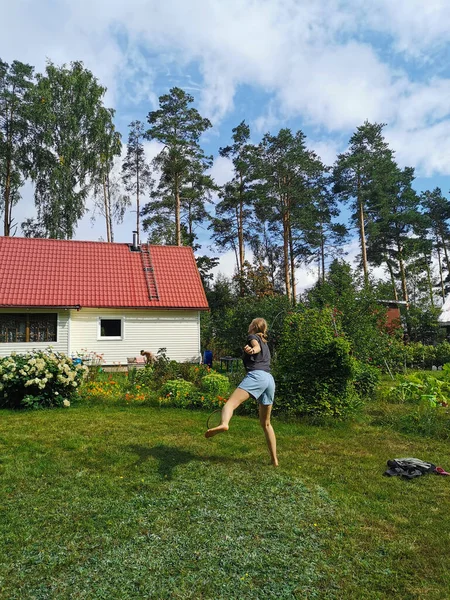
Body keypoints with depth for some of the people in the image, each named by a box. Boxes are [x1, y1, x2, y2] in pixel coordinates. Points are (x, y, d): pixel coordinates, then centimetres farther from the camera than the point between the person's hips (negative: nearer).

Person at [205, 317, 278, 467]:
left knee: (231, 402, -26)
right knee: (266, 423, 19)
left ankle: (223, 424, -58)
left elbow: (256, 345, -11)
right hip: (270, 380, 8)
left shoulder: (253, 336, 12)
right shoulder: (265, 344, 33)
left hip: (257, 375, -7)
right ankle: (274, 459, 22)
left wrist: (251, 350, -31)